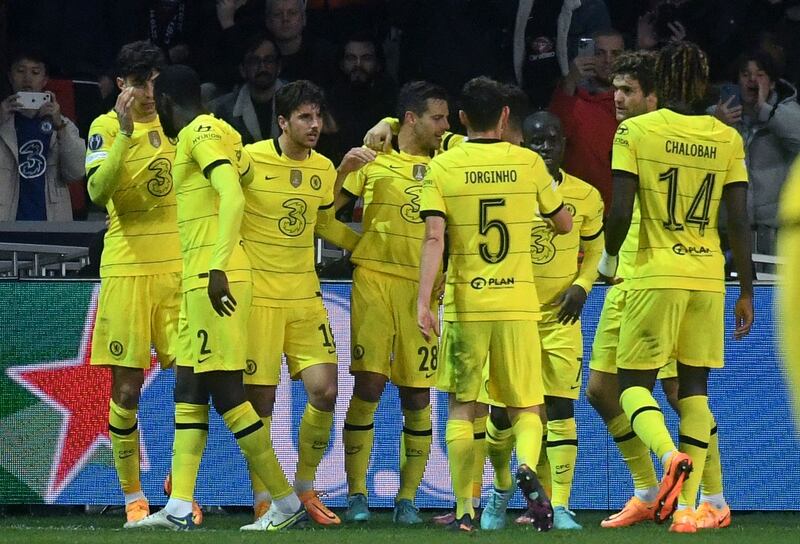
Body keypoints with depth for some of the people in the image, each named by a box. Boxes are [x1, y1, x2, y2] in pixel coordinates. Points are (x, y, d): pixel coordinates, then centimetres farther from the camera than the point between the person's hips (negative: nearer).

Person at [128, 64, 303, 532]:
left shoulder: (201, 135, -11)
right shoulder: (220, 134, 18)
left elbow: (233, 196, -22)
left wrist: (219, 266, -29)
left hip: (213, 278, -10)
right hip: (203, 279, 10)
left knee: (226, 393, -8)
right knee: (188, 392, 10)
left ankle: (287, 502, -5)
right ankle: (179, 508, 9)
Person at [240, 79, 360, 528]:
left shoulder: (323, 168, 8)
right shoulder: (251, 160, -9)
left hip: (305, 295, 5)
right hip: (258, 296, -5)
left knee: (324, 390, -6)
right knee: (261, 400, -3)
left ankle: (306, 487, 11)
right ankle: (263, 500, 9)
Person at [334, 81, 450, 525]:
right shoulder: (373, 161, 7)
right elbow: (325, 209, 4)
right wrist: (344, 170, -9)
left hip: (424, 288, 3)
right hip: (375, 279, -3)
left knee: (417, 394, 1)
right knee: (368, 383, -10)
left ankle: (408, 497, 9)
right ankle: (356, 494, -4)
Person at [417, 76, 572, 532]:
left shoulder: (442, 167, -2)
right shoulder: (529, 163, 2)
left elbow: (434, 238, -11)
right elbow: (564, 224, 15)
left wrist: (424, 301, -13)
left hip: (464, 303, 0)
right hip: (518, 302, 0)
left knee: (461, 408, 11)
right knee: (526, 406, 8)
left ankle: (465, 509, 6)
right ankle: (527, 466, -23)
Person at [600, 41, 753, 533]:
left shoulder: (636, 132, -4)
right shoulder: (727, 139, 4)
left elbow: (620, 212, -9)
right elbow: (740, 222, 3)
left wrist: (609, 258, 11)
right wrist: (747, 293, 9)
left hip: (656, 275, -3)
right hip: (708, 276, 3)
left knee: (635, 384, 5)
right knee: (694, 387, 10)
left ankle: (670, 455, -25)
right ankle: (687, 506, 3)